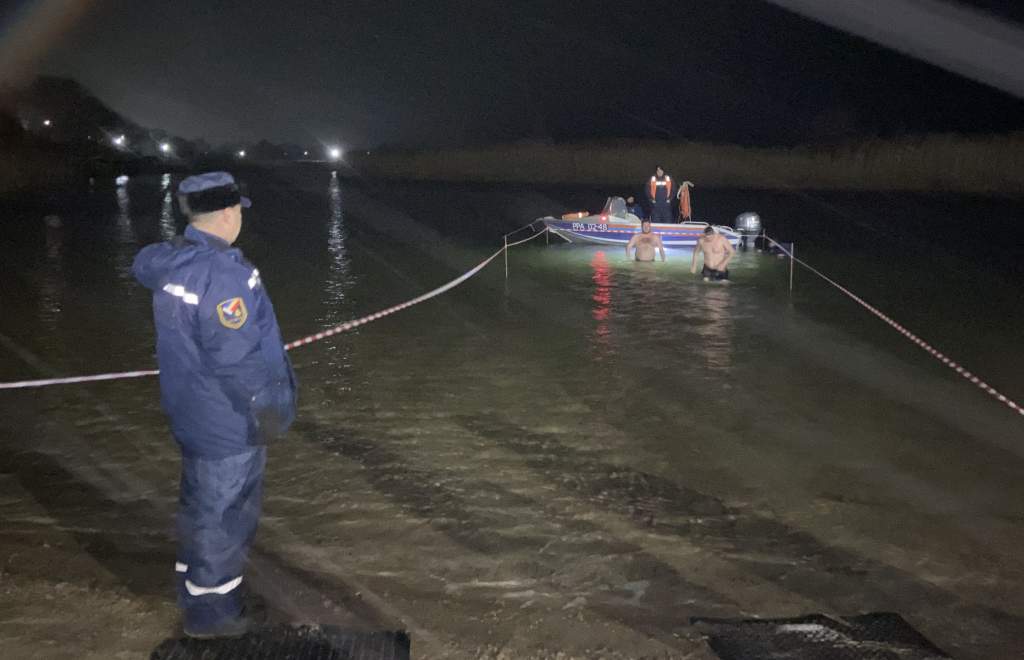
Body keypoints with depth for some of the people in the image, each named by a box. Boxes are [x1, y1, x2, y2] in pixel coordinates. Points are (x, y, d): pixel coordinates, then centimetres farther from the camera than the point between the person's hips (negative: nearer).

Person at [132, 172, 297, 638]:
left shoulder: (170, 259, -1)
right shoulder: (222, 275, -29)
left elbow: (143, 264, 25)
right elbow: (236, 360, -28)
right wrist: (268, 412, -16)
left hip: (194, 415, 9)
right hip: (229, 423, -9)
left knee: (202, 504, 25)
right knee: (223, 514, 7)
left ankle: (197, 586, 42)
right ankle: (211, 611, 22)